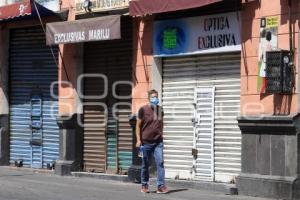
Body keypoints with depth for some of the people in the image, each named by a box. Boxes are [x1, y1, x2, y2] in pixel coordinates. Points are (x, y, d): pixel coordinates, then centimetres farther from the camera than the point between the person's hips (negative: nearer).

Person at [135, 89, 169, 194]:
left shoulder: (160, 109, 9)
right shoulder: (143, 109, -3)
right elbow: (138, 125, -2)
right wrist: (138, 140, -8)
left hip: (158, 142, 3)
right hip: (146, 142, -3)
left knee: (160, 163, -7)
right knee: (145, 165, 7)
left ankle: (161, 186, -6)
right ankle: (144, 185, 20)